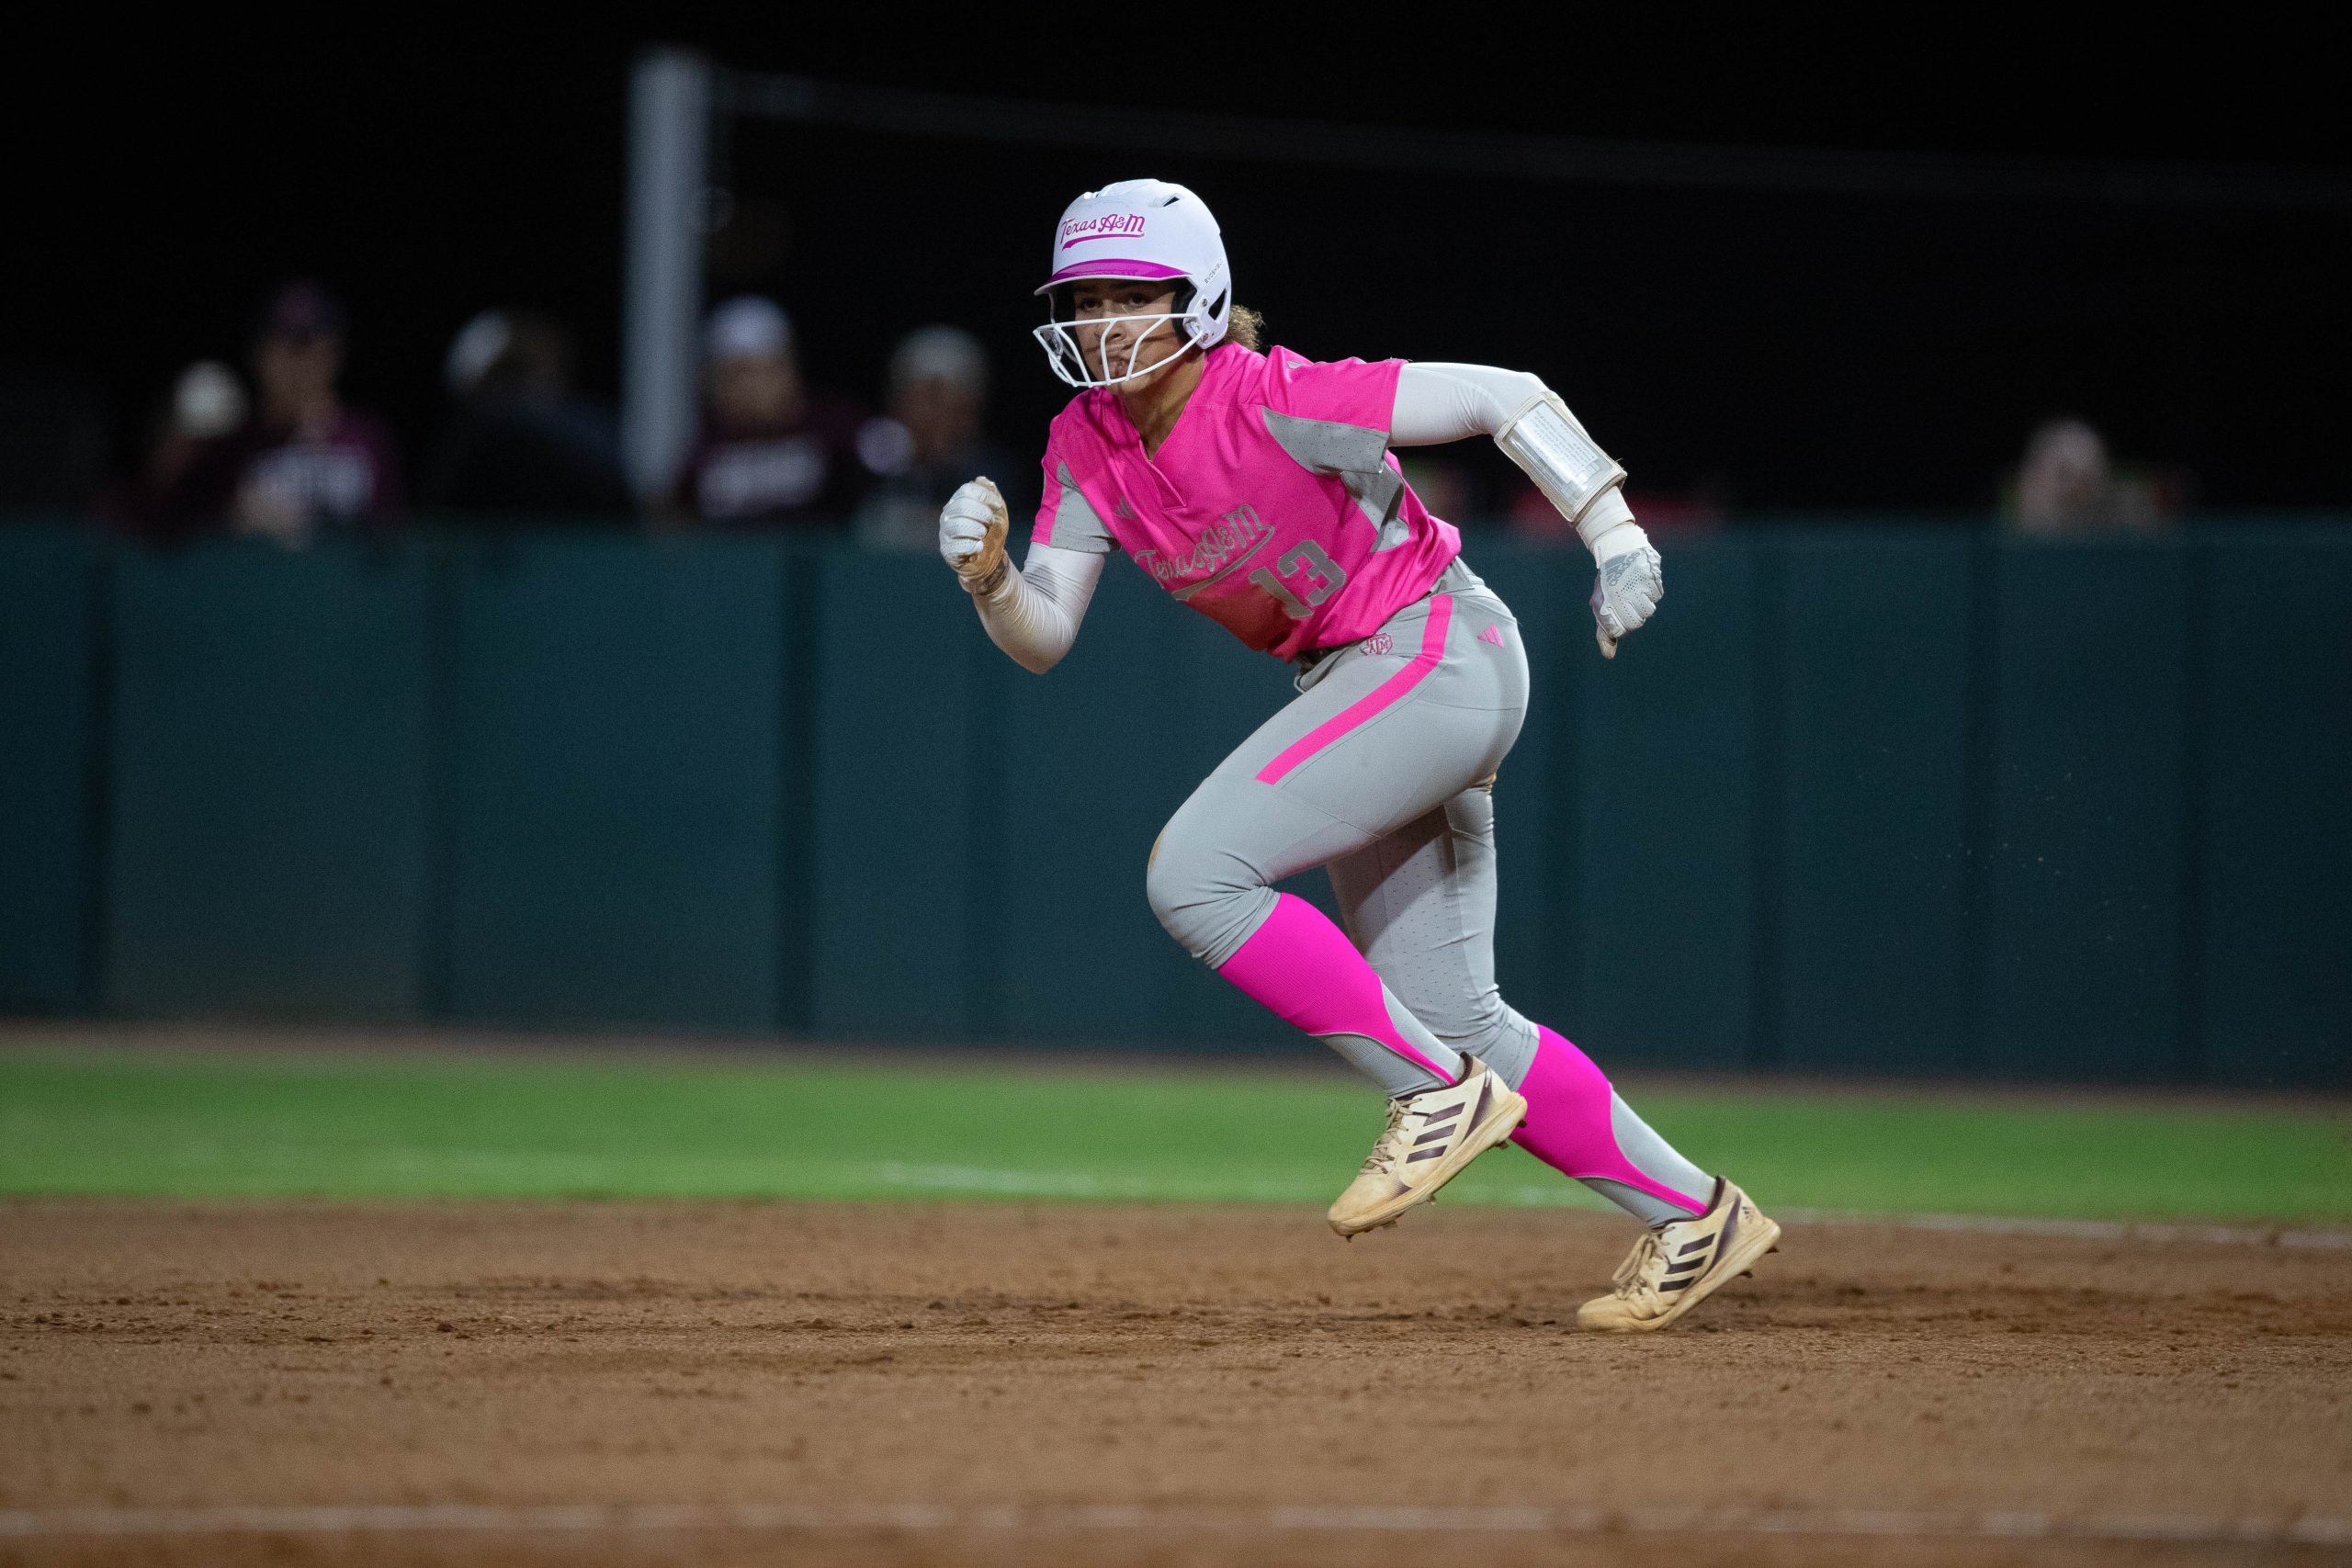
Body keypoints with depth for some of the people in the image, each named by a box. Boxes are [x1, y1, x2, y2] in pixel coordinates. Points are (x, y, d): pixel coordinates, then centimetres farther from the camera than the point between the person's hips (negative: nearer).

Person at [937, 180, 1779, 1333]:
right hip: (1348, 690, 9)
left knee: (1194, 875, -21)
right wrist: (989, 576, -24)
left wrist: (1615, 536, -24)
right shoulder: (1088, 445, 0)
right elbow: (1043, 638, -3)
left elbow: (1505, 397, -19)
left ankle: (1441, 1096, -12)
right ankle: (1695, 1216, 19)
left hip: (1440, 656, -9)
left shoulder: (1277, 403, -21)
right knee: (1450, 1015, 10)